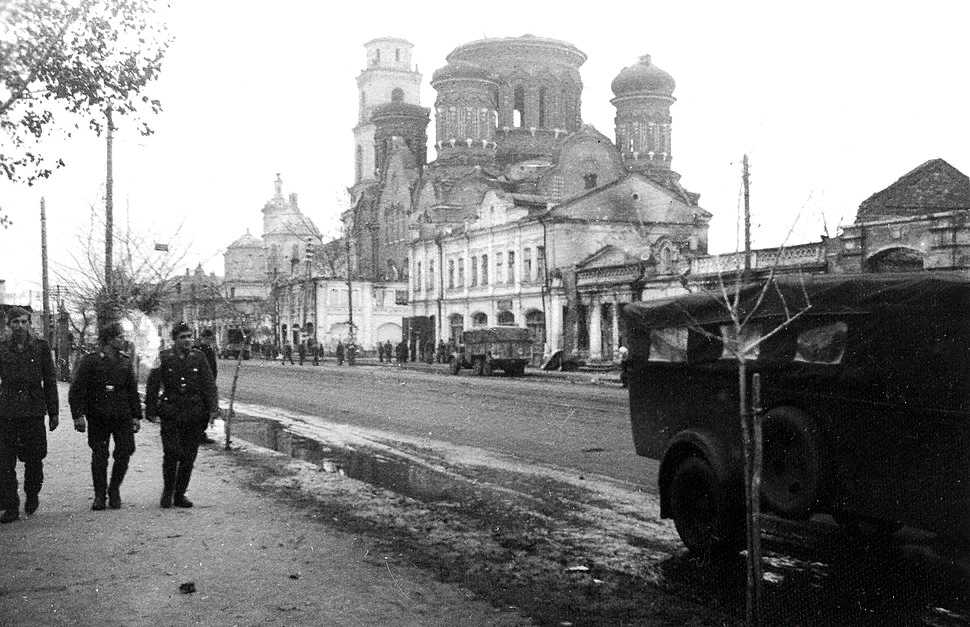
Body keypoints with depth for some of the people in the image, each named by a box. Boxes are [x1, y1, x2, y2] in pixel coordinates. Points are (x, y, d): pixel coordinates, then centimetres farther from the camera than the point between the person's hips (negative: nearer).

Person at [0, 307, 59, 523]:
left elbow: (49, 381, 8)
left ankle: (32, 495, 29)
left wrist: (53, 412, 6)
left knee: (34, 458, 6)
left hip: (34, 411, 0)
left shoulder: (41, 347, 5)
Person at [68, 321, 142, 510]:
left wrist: (136, 415, 10)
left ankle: (114, 491, 16)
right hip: (98, 418, -3)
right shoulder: (90, 361, -4)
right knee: (99, 456, 1)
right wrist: (78, 414, -14)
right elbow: (77, 390, -5)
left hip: (122, 416, 3)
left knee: (124, 453, -3)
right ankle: (99, 496, 14)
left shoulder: (126, 361, 9)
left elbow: (133, 390, 14)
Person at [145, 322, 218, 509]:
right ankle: (167, 492, 13)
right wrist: (151, 410, 1)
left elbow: (209, 385, 5)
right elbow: (152, 385, 4)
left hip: (194, 415, 2)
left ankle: (180, 495, 17)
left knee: (188, 457, 4)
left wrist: (213, 409, -3)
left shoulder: (199, 358, 7)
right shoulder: (164, 359, 2)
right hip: (170, 414, -2)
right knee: (171, 454, -8)